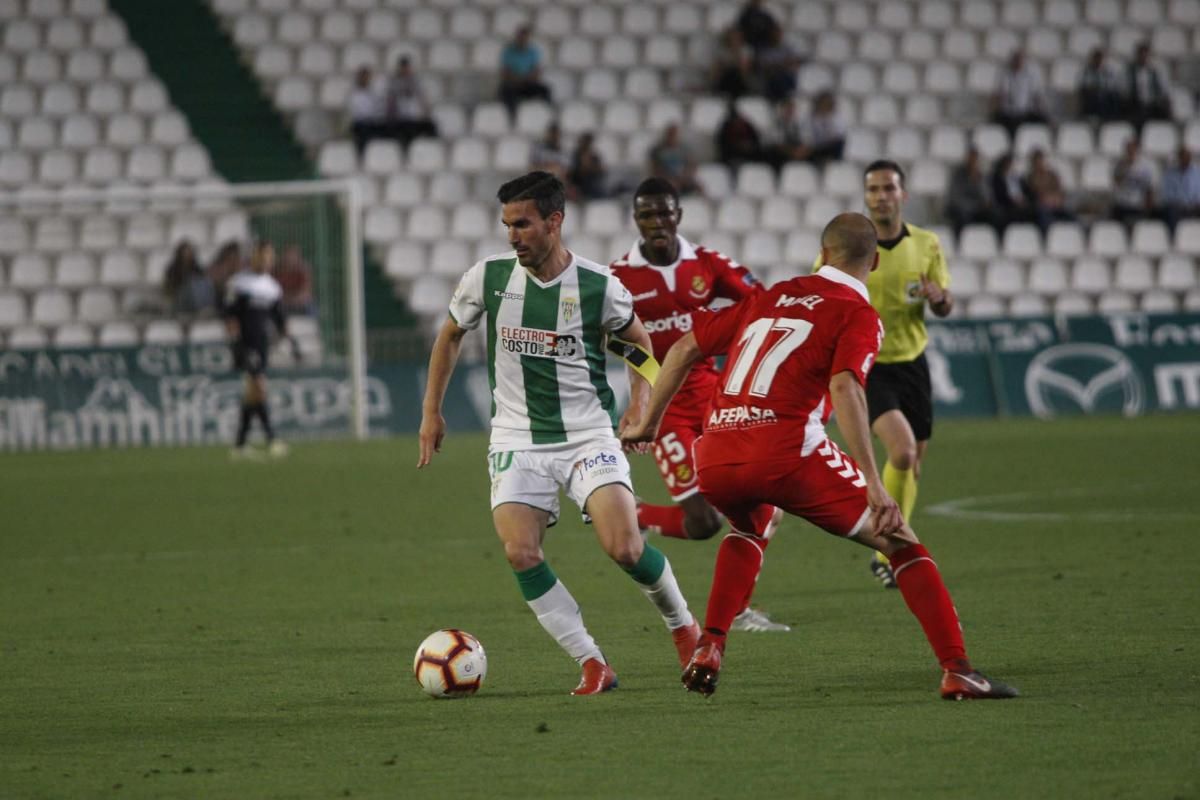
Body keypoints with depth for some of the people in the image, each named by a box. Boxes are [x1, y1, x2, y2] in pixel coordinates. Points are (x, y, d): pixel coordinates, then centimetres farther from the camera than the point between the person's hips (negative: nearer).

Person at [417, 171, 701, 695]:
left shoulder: (599, 287, -8)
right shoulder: (488, 278, -3)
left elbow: (640, 342, 13)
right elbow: (450, 336, 15)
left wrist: (639, 406, 1)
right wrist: (431, 411, 14)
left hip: (589, 435, -2)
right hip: (517, 440, 2)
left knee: (624, 548, -17)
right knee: (520, 554, -18)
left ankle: (682, 624, 14)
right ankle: (592, 666, -7)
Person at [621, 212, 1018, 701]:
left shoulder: (773, 296, 22)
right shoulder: (859, 315, 5)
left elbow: (685, 349, 25)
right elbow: (845, 388, -13)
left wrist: (649, 423, 36)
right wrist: (874, 486, -18)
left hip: (714, 458, 5)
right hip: (787, 453, -5)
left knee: (749, 529, 39)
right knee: (901, 543, 8)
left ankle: (708, 651, 22)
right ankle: (957, 672, -3)